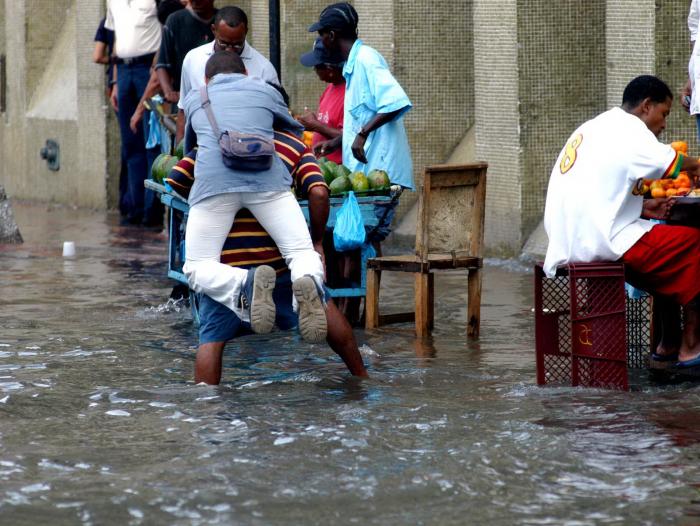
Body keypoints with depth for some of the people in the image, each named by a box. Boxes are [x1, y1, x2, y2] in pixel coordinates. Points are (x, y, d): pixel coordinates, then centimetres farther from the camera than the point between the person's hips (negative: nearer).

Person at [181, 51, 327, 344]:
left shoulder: (195, 99, 31)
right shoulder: (265, 91, 28)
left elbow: (187, 147, 46)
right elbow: (296, 131, 43)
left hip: (213, 180, 0)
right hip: (267, 177, 0)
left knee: (197, 268, 7)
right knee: (302, 252, 7)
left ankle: (245, 287, -26)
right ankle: (308, 283, -30)